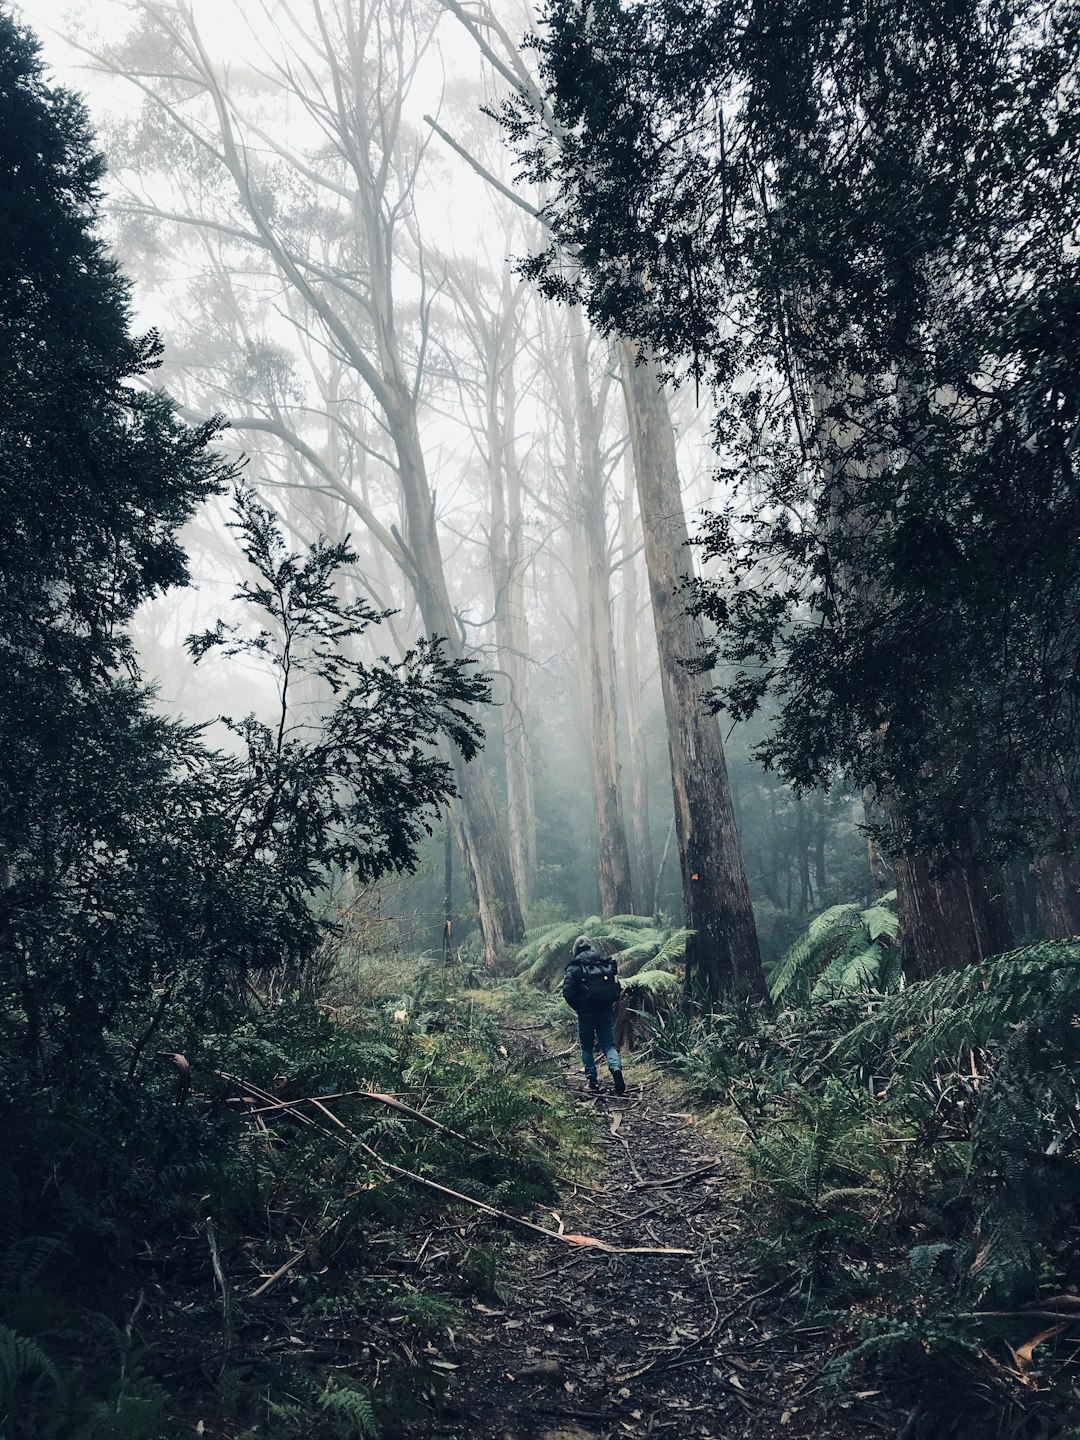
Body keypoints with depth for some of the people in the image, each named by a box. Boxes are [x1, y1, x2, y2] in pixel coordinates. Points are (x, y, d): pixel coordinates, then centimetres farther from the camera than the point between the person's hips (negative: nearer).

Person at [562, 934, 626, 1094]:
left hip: (586, 1014, -2)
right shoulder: (607, 964, 4)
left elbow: (567, 993, -12)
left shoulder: (574, 968, -7)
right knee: (608, 1044, 8)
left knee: (587, 1047, 14)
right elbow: (617, 987, 4)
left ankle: (592, 1080, 10)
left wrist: (578, 1007, 4)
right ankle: (616, 1067, -18)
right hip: (605, 1013, 2)